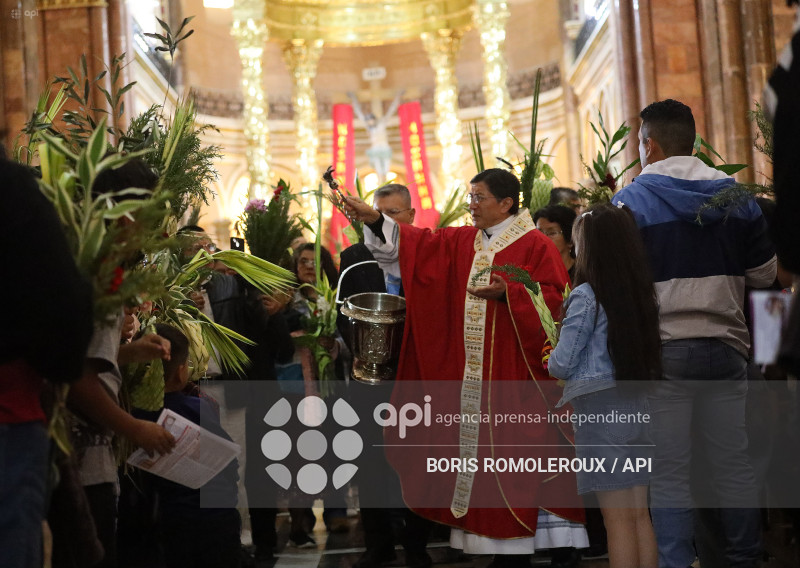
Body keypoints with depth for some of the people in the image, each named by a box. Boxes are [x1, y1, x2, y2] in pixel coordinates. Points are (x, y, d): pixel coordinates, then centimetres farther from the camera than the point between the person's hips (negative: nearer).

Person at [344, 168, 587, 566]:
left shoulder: (534, 246, -4)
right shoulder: (460, 243, 13)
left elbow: (553, 297, -10)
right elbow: (416, 245, 6)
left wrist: (508, 293, -23)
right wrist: (373, 219, -6)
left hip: (512, 375, -6)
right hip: (470, 375, 6)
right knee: (476, 457, 6)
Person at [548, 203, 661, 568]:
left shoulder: (586, 296, -12)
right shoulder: (640, 293, 6)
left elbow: (562, 364, -11)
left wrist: (551, 362, 12)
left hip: (599, 408, -6)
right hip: (636, 405, 6)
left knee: (618, 520, -2)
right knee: (640, 515, 11)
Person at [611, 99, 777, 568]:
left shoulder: (630, 202, -6)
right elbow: (764, 274, 10)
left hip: (662, 352, -3)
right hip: (726, 349, 4)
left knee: (669, 473, 2)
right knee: (734, 462, 12)